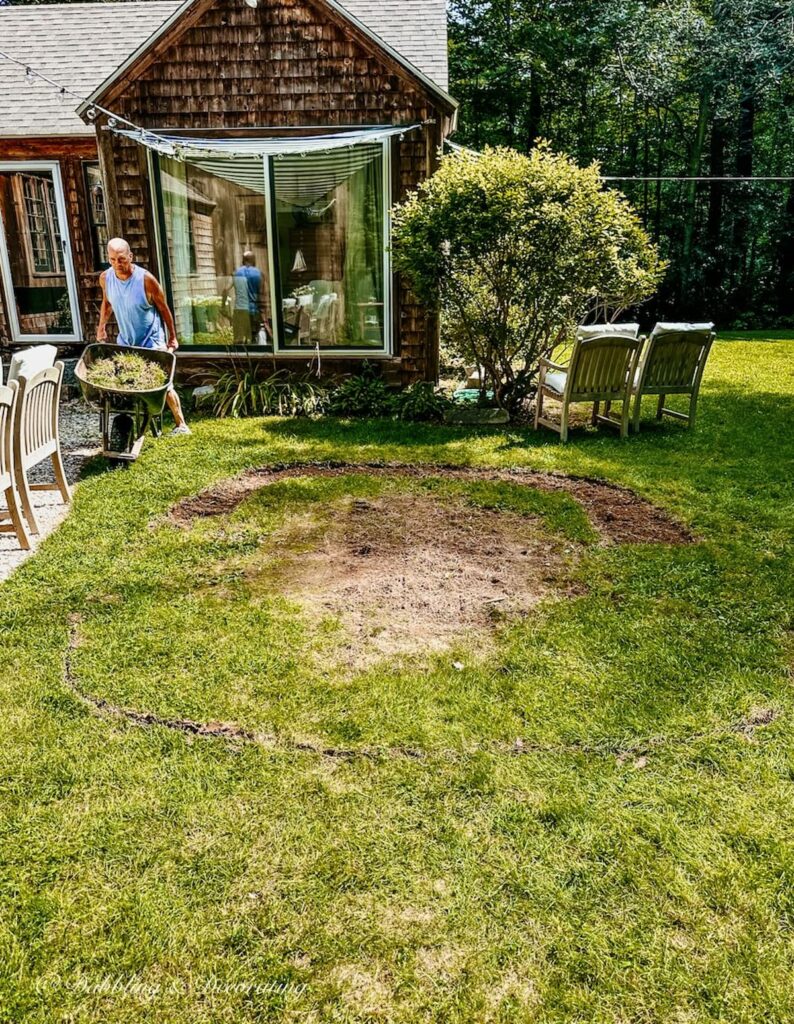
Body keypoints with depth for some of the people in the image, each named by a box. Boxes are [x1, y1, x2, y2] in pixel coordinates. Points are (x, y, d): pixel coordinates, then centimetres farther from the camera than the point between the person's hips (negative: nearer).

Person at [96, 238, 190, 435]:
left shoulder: (146, 279, -20)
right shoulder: (105, 278, -8)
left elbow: (163, 309, -8)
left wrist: (172, 338, -2)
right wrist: (101, 327, 9)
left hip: (152, 341, -5)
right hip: (125, 340, 5)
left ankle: (181, 425, 4)